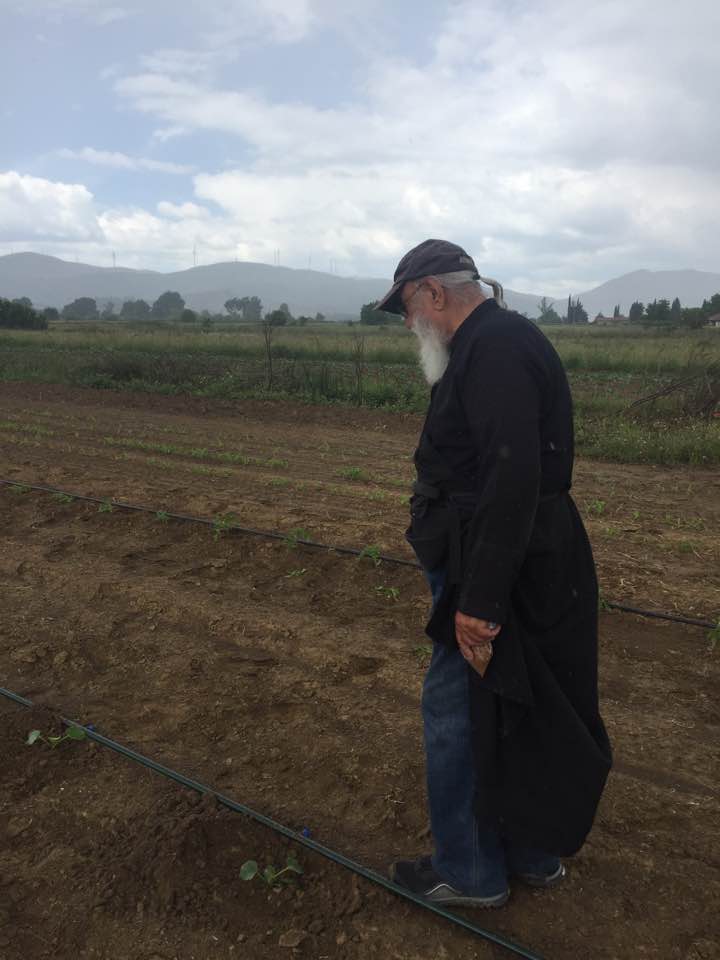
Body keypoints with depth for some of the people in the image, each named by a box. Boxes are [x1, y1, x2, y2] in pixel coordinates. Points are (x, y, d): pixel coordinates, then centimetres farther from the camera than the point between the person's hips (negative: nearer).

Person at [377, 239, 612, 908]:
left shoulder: (495, 348, -19)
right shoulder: (496, 342, 14)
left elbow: (512, 481, -29)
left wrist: (481, 602, -27)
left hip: (503, 572, -10)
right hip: (519, 567, 10)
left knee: (456, 712, 5)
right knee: (511, 715, 20)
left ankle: (470, 872, 26)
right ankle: (533, 854, 39)